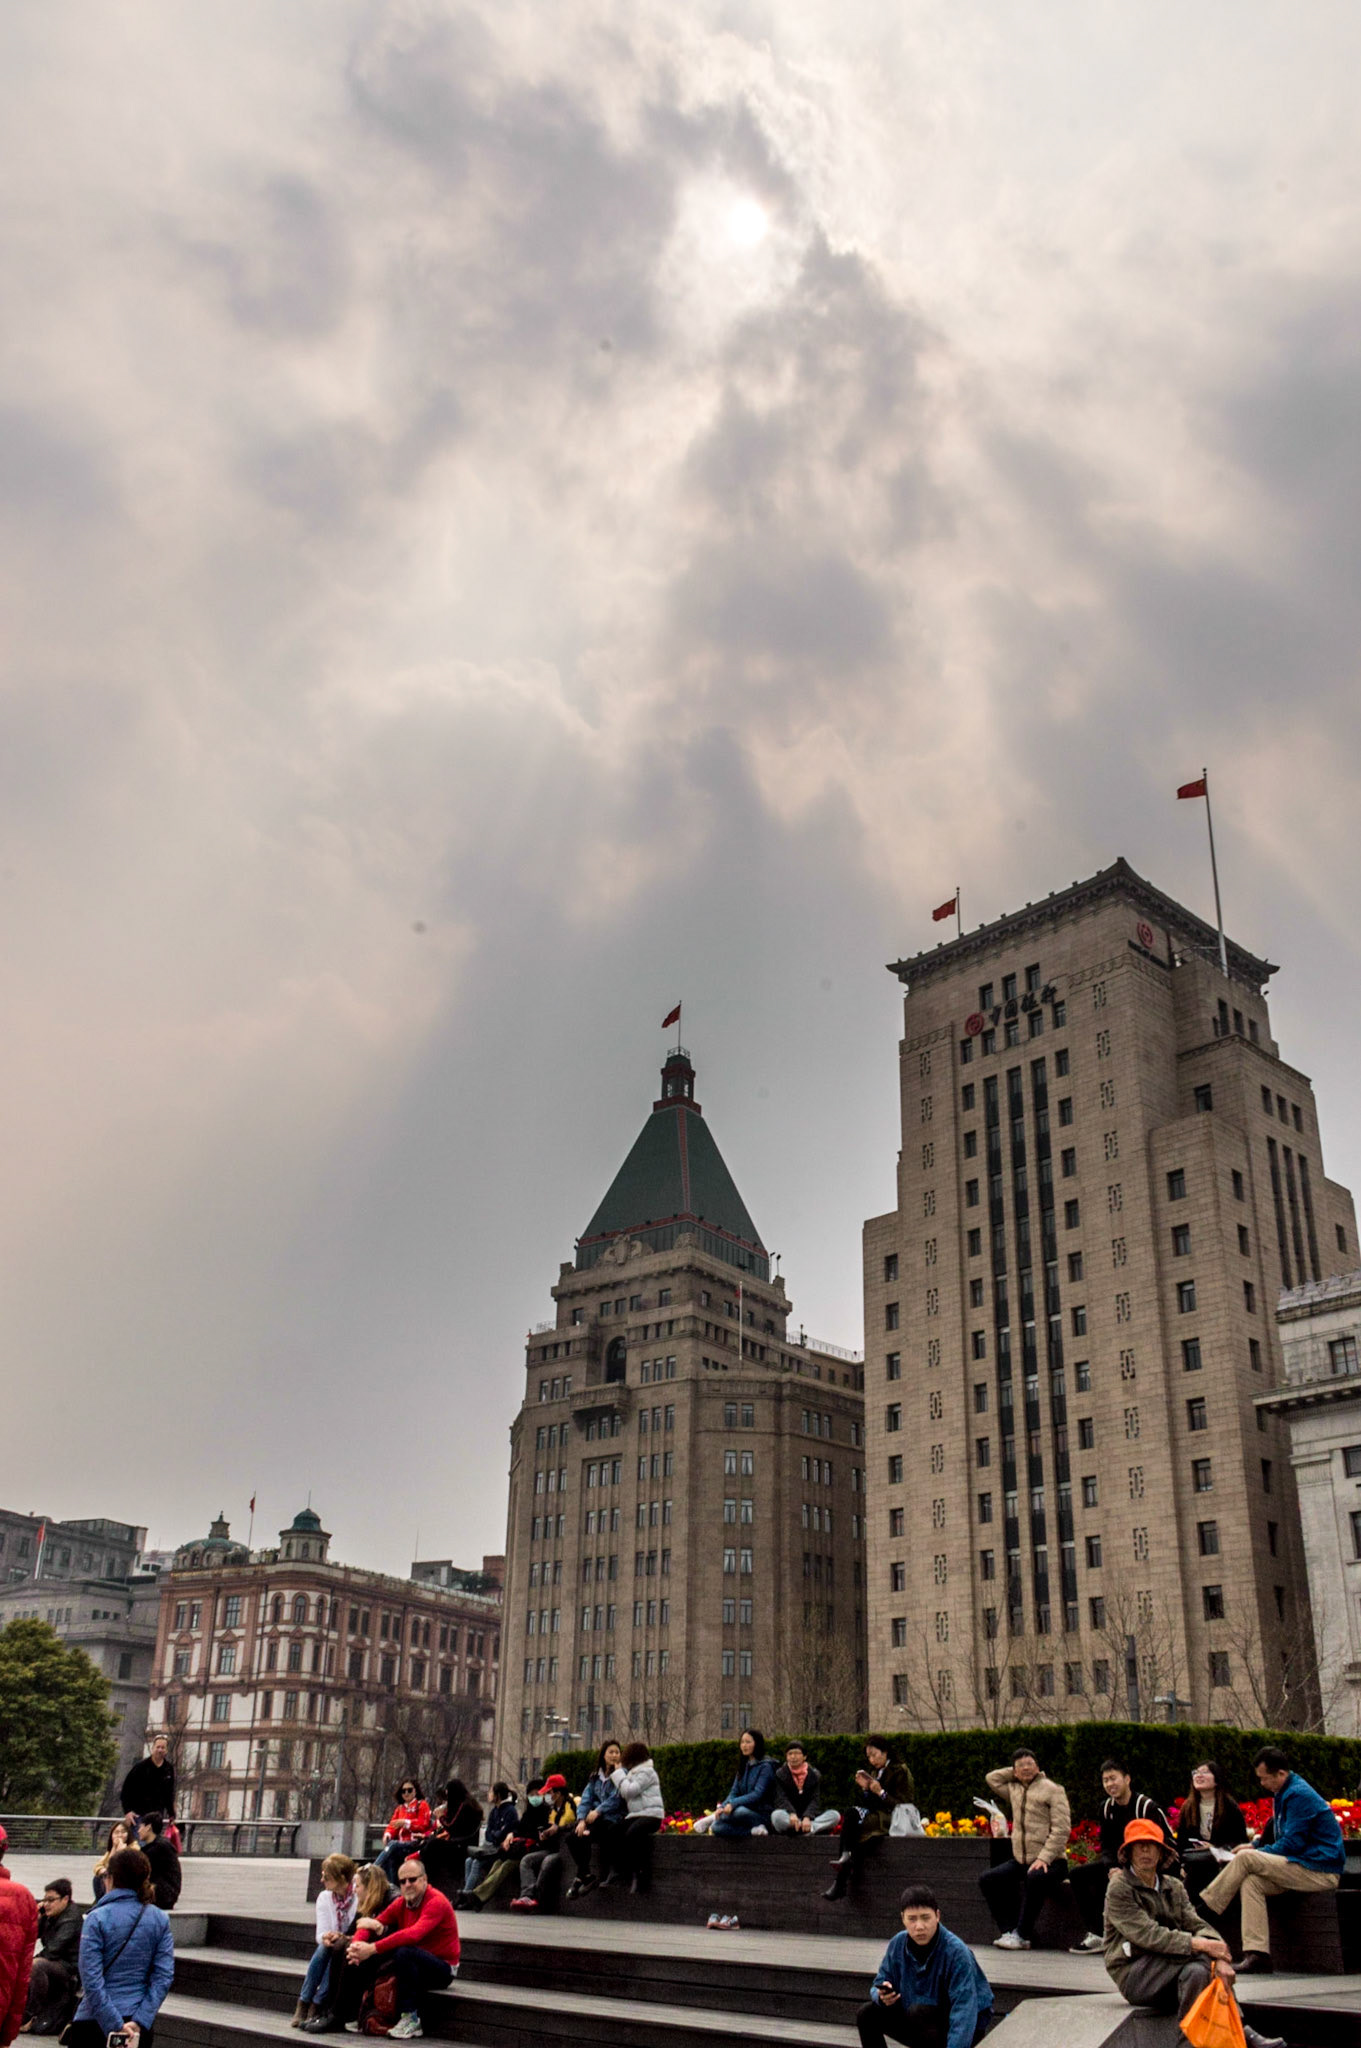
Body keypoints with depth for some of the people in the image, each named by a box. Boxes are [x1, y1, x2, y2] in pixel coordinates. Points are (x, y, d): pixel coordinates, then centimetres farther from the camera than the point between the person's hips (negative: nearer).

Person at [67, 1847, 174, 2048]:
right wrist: (140, 2021, -8)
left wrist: (115, 2026, -14)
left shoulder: (97, 1918, -10)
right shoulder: (160, 1920, 2)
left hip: (94, 2022, -3)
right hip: (140, 2026, 3)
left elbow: (91, 1979, -15)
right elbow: (164, 1976, -4)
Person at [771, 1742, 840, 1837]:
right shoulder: (780, 1775, 6)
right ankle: (810, 1829, -34)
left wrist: (807, 1817, -24)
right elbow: (781, 1799, -8)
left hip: (809, 1816, 2)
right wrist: (792, 1813, -30)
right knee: (777, 1815, -36)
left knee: (835, 1815, -22)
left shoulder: (814, 1774, 9)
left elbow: (815, 1800, -3)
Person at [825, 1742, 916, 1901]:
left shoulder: (900, 1772, 0)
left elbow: (902, 1804, -8)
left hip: (892, 1819, -6)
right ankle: (846, 1855, -38)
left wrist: (881, 1792, -15)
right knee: (850, 1812, -26)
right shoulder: (872, 1772, 20)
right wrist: (864, 1789, -2)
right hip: (874, 1815, 6)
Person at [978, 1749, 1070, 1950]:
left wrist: (1044, 1858, -22)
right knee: (988, 1879, -10)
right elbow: (992, 1778, 30)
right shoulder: (1013, 1789, 16)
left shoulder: (1052, 1789, -3)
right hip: (1020, 1860, 7)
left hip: (1050, 1861, -7)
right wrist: (1015, 1773, 17)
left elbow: (1062, 1829, -12)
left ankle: (1022, 1935, -25)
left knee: (1034, 1878, -36)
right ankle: (1010, 1930, -11)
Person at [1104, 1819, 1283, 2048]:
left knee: (1196, 1971, -28)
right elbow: (1148, 1935, -19)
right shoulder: (1118, 1889, -7)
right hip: (1133, 1974, -5)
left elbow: (1196, 1924, 0)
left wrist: (1220, 1956, -22)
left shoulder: (1173, 1887, 14)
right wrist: (1199, 1944, -26)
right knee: (1200, 1957, -27)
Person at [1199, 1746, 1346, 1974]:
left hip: (1321, 1872, -10)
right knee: (1251, 1882, -13)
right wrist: (1256, 1848, 8)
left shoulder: (1299, 1795, -15)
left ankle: (1205, 1907, -8)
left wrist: (1255, 1852, -6)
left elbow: (1292, 1844, -18)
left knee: (1245, 1858, -19)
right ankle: (1257, 1953, -19)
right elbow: (1287, 1841, 25)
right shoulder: (1284, 1794, 17)